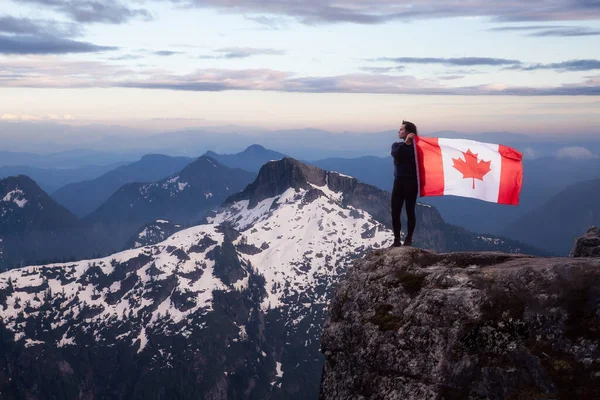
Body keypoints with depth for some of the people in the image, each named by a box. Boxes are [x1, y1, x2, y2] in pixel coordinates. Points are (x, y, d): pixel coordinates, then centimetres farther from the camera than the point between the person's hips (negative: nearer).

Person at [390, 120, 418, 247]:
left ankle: (409, 239, 12)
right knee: (395, 212, 0)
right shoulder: (397, 145, 9)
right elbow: (395, 154, -14)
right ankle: (397, 240, 7)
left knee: (410, 211, 2)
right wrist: (406, 142, -22)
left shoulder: (416, 146, -2)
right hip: (399, 181, 4)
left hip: (411, 182, -4)